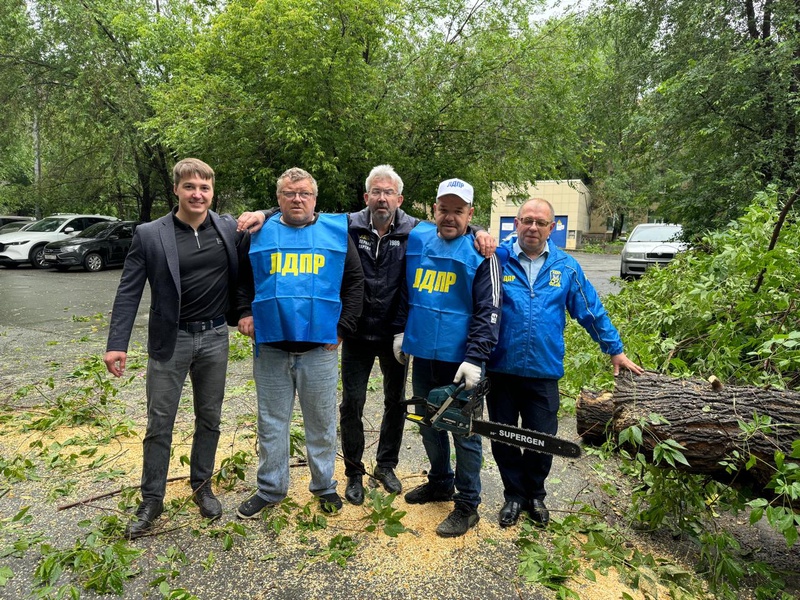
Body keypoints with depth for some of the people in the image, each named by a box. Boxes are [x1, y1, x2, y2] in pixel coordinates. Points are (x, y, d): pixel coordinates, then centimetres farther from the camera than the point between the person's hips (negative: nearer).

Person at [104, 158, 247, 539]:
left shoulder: (230, 228, 0)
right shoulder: (149, 235, -6)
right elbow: (129, 292, -6)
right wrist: (117, 344, -14)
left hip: (214, 338, 2)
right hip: (170, 341, -2)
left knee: (209, 419, 14)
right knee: (159, 424, 6)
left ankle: (202, 486, 33)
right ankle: (151, 500, 23)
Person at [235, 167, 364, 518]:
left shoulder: (337, 232, 4)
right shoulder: (260, 233, 7)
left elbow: (355, 281, 3)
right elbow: (243, 279, 17)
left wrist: (342, 327, -3)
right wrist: (245, 312, 2)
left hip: (320, 348, -1)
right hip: (271, 347, 1)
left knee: (321, 423, 12)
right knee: (272, 423, 13)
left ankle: (325, 486, 31)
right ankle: (270, 489, 30)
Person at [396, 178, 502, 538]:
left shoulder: (481, 253, -9)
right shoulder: (417, 240, 6)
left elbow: (488, 312, -13)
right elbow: (405, 292, 16)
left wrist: (475, 359, -20)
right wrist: (400, 331, 12)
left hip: (460, 360, -5)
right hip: (422, 355, 6)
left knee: (465, 432, 6)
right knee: (429, 424, 20)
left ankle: (467, 505, 21)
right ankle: (440, 482, 41)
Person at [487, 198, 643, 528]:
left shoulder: (566, 267, 4)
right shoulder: (497, 257, -3)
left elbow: (591, 311, 10)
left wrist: (616, 351, 13)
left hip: (543, 371, 1)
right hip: (501, 368, -1)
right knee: (503, 438, 12)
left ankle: (535, 494, 37)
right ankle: (514, 494, 34)